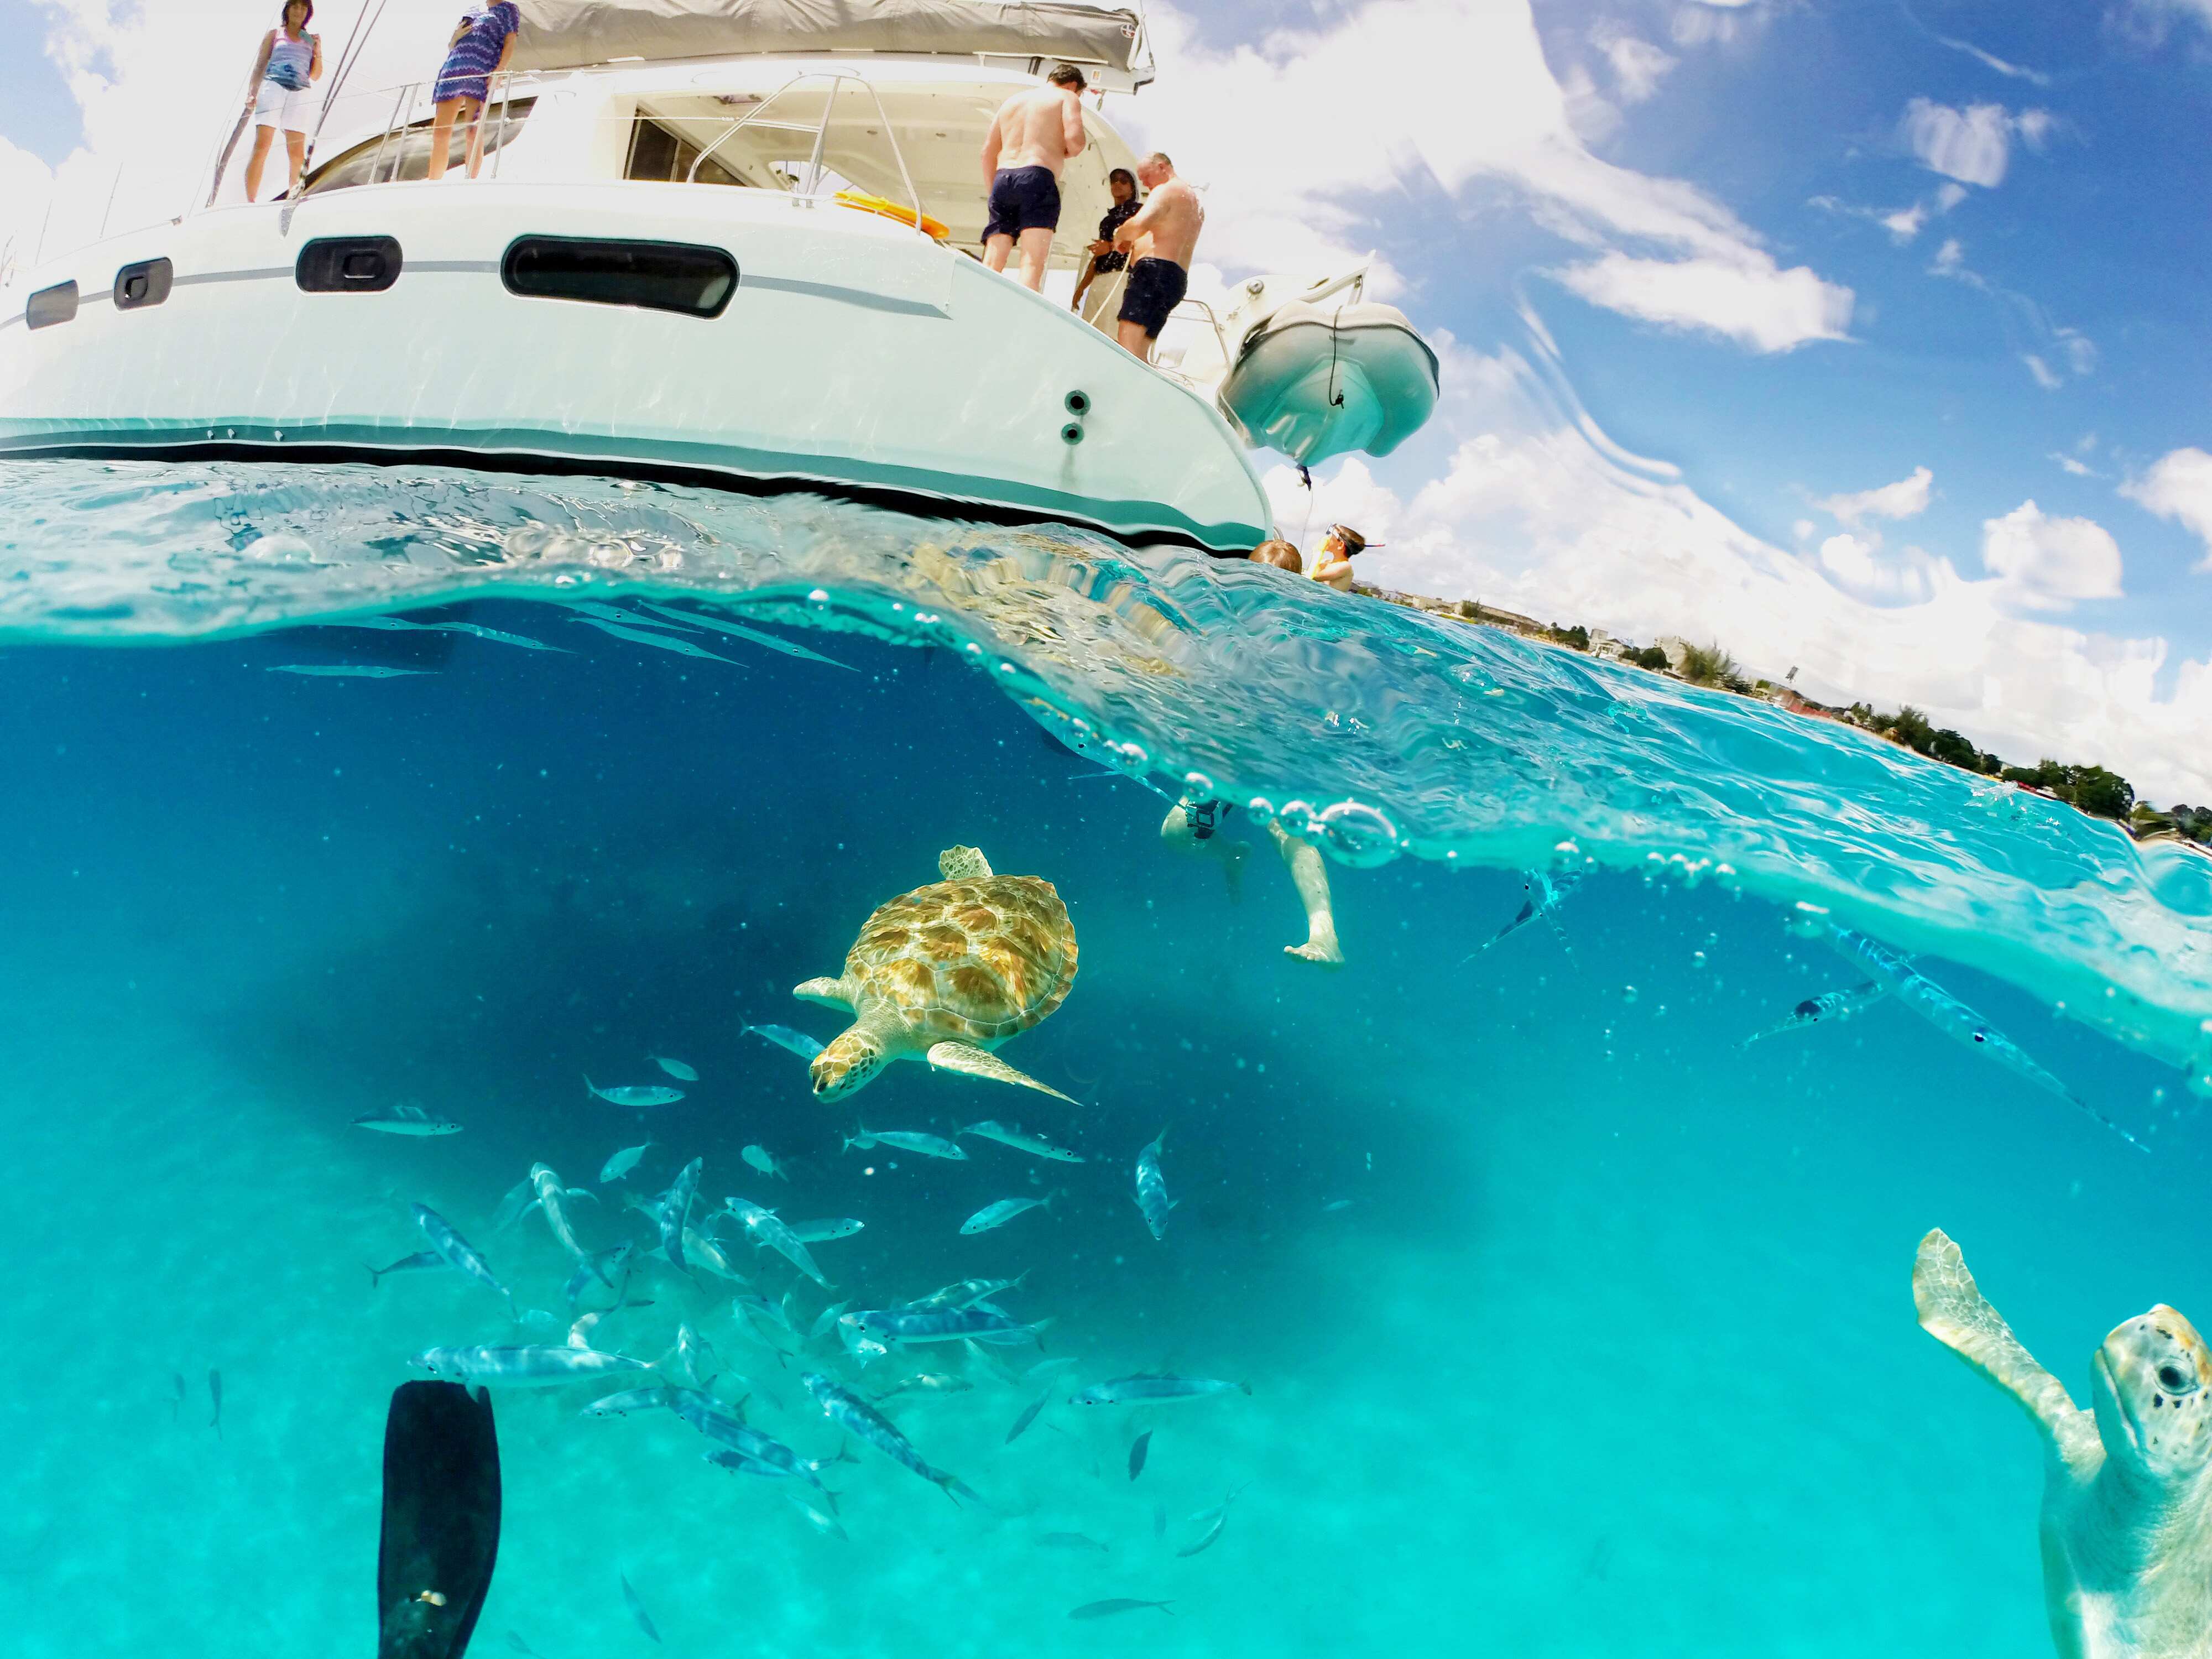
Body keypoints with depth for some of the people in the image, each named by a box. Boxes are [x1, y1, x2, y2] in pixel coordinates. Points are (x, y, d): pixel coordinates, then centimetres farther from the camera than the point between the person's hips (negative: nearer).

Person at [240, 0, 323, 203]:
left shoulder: (311, 40, 21)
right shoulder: (274, 34, 17)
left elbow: (315, 76, 19)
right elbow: (260, 65, 13)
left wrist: (318, 51, 5)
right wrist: (251, 92, 0)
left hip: (299, 94, 2)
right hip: (273, 86, -2)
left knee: (297, 153, -9)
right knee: (261, 146, -14)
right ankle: (250, 202, -19)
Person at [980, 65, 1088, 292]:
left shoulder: (1011, 101, 27)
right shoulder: (1068, 98, 10)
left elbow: (988, 152, 23)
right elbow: (1074, 138, -8)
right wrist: (1066, 153, 13)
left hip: (1002, 180, 5)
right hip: (1038, 179, -5)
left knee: (990, 266, -1)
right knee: (1033, 263, -16)